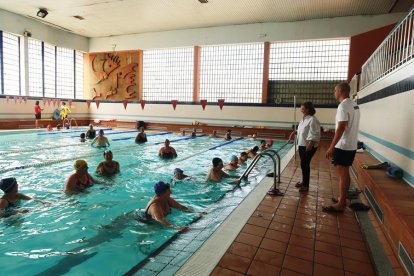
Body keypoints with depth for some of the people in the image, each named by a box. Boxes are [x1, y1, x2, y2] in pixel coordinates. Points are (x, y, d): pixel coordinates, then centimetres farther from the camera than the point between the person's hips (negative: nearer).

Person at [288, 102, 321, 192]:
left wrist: (310, 146, -26)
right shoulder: (303, 119, 12)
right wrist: (294, 132, 12)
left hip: (309, 146, -9)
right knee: (303, 164, 16)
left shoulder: (313, 120, -17)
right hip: (302, 145, 9)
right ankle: (304, 182, 28)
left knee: (305, 164, -5)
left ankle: (306, 185, 4)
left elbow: (314, 135, -22)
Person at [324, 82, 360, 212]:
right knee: (345, 173, 16)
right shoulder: (354, 105, 12)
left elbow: (341, 128, -23)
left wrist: (331, 147, -21)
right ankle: (343, 199, 27)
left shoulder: (343, 106, -17)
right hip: (351, 145, 9)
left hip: (343, 146, -9)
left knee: (342, 174, -3)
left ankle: (341, 204, 4)